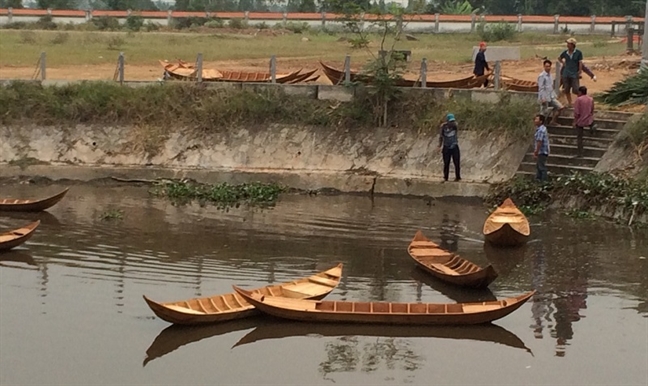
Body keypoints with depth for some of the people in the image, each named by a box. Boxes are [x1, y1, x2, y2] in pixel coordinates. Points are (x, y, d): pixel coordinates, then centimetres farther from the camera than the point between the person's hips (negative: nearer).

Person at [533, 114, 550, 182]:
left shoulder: (541, 130, -21)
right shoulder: (541, 129, 12)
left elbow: (539, 142, -24)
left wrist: (536, 153, -21)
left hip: (541, 152, -11)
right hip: (541, 152, 11)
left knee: (542, 167, -3)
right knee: (538, 167, 18)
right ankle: (538, 179, 27)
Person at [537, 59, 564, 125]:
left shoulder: (550, 75, 13)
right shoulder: (542, 76, -13)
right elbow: (541, 88, -17)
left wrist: (555, 95, 17)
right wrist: (542, 99, -23)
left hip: (551, 97, 8)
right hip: (545, 98, -8)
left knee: (560, 107, 3)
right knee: (544, 113, -3)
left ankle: (553, 121, 12)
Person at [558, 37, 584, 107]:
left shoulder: (578, 53, -7)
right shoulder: (565, 53, 3)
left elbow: (580, 62, -7)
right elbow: (559, 58, 22)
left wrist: (580, 72, -11)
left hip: (574, 74, -4)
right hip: (566, 74, 4)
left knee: (576, 90, -8)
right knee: (566, 90, 6)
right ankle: (569, 103, 19)